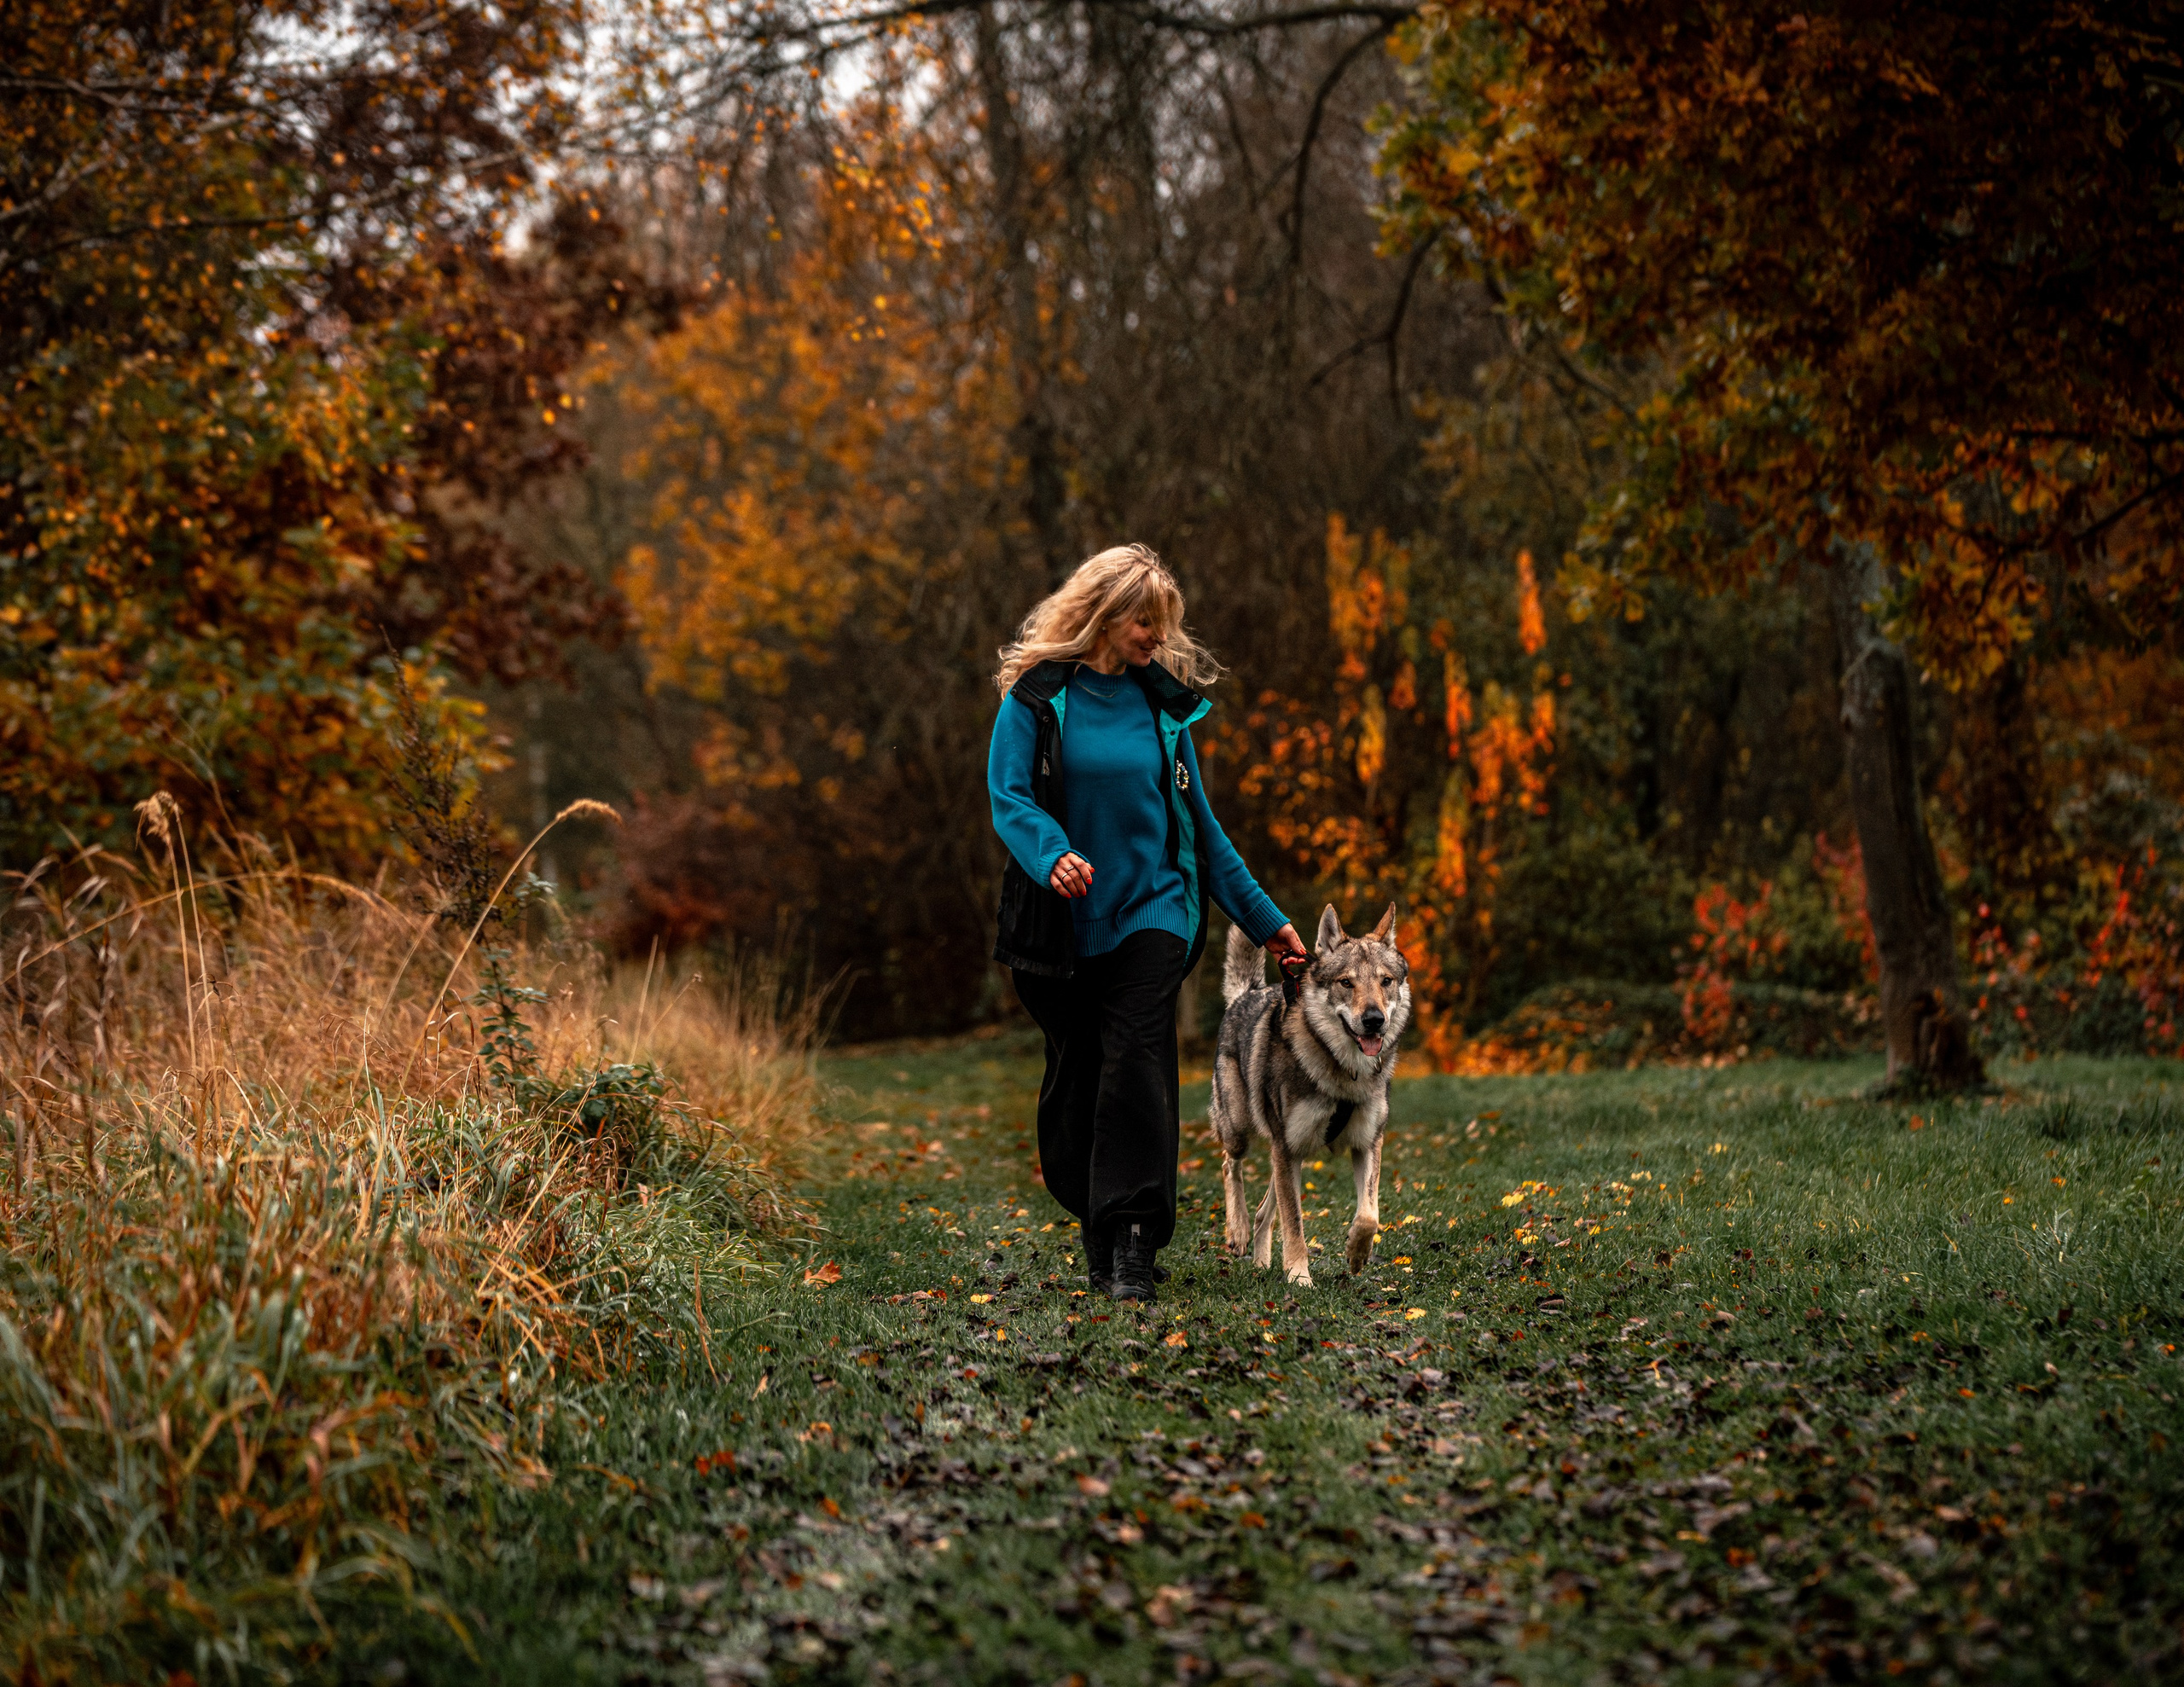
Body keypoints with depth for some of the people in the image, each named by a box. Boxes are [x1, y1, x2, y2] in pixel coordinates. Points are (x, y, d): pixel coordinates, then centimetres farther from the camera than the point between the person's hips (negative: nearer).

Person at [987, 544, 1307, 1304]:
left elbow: (1196, 816, 15)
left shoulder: (1163, 700, 9)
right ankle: (1099, 1235, 24)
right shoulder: (1037, 696, -1)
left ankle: (1132, 1244, -18)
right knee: (1075, 1072, 7)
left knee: (1136, 1061, -14)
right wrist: (1052, 855, -33)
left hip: (1152, 909, 1)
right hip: (1064, 922, -1)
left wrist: (1262, 917, 15)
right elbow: (1009, 796, -10)